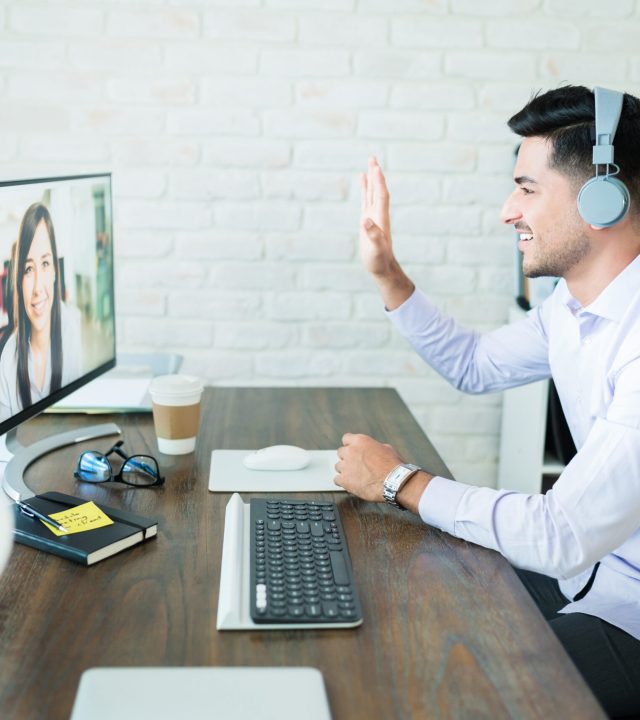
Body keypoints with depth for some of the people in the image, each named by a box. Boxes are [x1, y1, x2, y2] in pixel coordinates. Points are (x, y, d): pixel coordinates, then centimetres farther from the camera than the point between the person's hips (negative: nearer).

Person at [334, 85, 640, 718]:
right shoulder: (574, 303, 0)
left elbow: (559, 536, -31)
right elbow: (474, 366, 18)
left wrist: (400, 481, -18)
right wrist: (386, 274, 8)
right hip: (587, 564, 8)